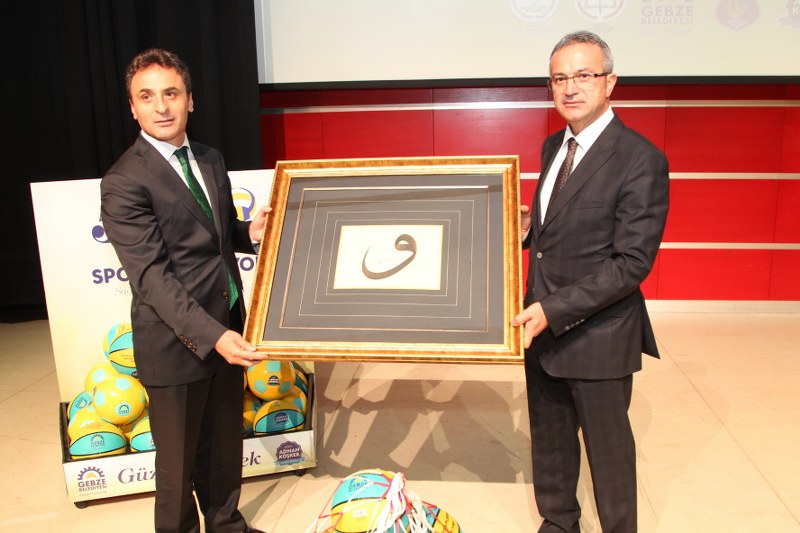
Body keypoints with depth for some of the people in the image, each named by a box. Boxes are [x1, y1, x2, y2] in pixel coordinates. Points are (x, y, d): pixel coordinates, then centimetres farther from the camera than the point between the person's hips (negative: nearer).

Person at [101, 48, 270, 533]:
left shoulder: (211, 160, 8)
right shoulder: (124, 183, -16)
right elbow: (152, 275, -22)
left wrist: (251, 233, -3)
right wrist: (212, 335, -31)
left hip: (228, 330, 7)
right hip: (176, 343, -7)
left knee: (225, 446, 23)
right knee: (179, 461, 12)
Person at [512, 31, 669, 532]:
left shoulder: (641, 159, -17)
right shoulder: (553, 146, 7)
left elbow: (632, 262, -20)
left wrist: (555, 310, -24)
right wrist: (530, 225, -1)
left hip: (597, 334, -7)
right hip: (542, 325, 7)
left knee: (607, 445, 14)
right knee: (550, 440, 21)